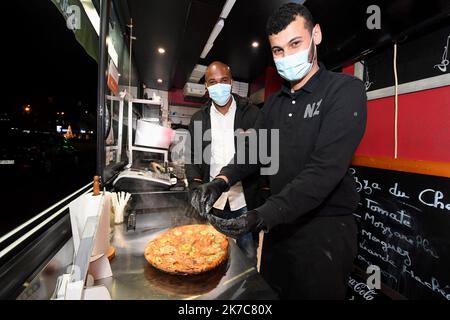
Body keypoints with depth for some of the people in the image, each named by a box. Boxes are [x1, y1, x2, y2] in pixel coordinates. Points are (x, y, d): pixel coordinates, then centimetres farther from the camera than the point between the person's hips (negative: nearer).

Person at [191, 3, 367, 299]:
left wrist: (261, 217, -31)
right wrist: (222, 181, -14)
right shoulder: (274, 102, 8)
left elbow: (325, 169, -24)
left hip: (326, 228, -6)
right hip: (279, 223, 6)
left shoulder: (345, 90, -13)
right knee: (272, 292, 24)